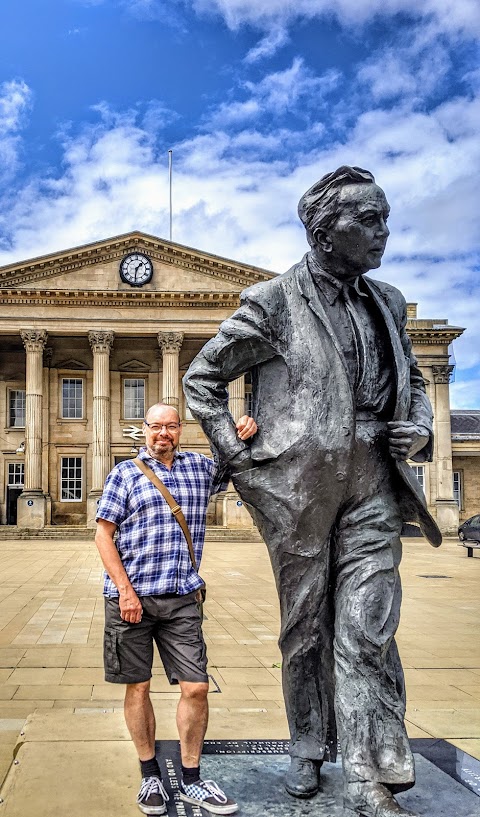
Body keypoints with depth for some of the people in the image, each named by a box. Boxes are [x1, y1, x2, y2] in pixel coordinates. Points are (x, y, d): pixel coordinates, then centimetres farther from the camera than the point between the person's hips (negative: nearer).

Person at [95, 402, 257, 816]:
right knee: (138, 687, 7)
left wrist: (245, 433, 4)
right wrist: (125, 590, -11)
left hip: (181, 599, 2)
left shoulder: (200, 467, 12)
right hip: (131, 597, -2)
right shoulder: (125, 473, 2)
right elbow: (104, 535, -1)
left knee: (196, 687, -1)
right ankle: (150, 775, 24)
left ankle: (191, 780, 16)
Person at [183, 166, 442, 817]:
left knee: (368, 631, -1)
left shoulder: (387, 302, 11)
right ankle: (309, 750, 29)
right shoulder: (274, 302, -4)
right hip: (297, 485, -3)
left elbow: (412, 381, 25)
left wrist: (421, 428, 4)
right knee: (306, 625, 11)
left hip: (371, 483, 3)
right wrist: (238, 457, -3)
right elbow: (202, 379, 4)